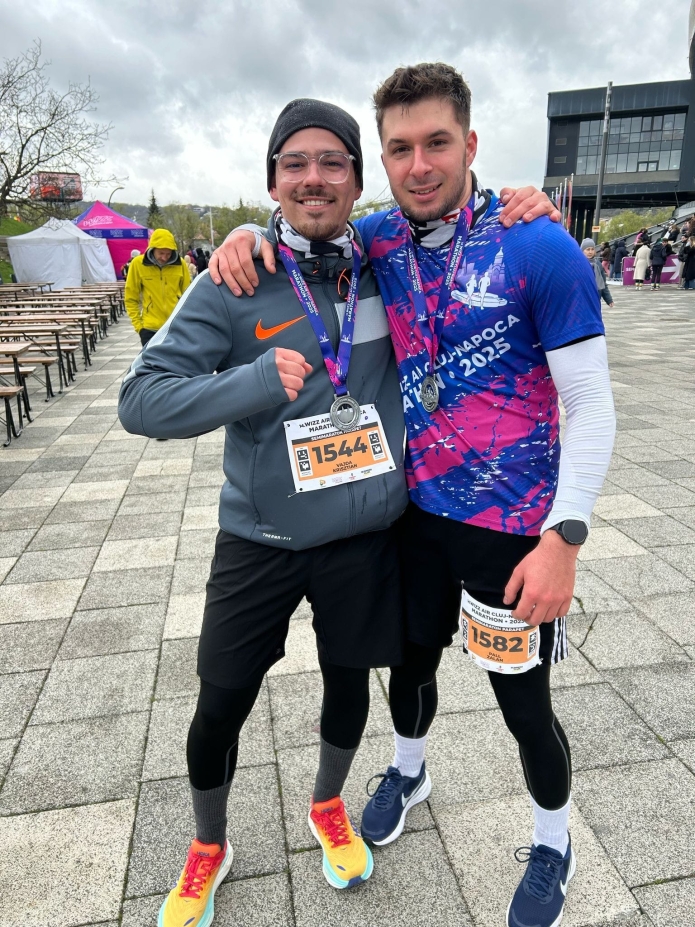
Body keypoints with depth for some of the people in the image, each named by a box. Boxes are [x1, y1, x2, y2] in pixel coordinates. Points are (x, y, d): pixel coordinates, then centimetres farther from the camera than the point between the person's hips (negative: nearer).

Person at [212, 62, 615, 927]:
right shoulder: (380, 238, -1)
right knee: (409, 664, 23)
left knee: (523, 703, 12)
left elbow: (591, 404, -14)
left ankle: (553, 844, 45)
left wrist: (565, 536, -20)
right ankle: (408, 772, 57)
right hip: (417, 510, 5)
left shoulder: (540, 250, -15)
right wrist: (247, 234, -8)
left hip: (514, 527, -4)